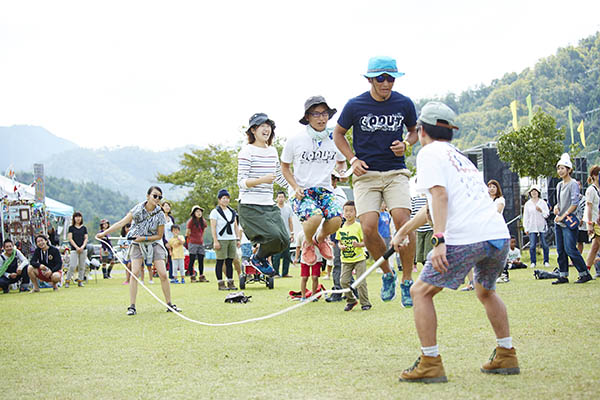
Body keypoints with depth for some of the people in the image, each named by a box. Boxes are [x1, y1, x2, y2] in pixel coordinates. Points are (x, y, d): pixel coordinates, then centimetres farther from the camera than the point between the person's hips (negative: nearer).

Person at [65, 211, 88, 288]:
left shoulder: (84, 228, 11)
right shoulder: (71, 228, 5)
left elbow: (86, 238, 8)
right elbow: (70, 238, -2)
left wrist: (82, 247, -8)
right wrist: (76, 247, -11)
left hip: (83, 249, 3)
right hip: (74, 249, -3)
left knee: (82, 266, 3)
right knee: (72, 266, -12)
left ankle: (80, 281, 11)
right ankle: (67, 281, -5)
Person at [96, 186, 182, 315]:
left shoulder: (160, 215, -13)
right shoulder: (138, 208, -13)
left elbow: (159, 236, -6)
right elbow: (122, 222, -14)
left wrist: (143, 238, -18)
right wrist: (104, 233, -18)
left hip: (154, 244, 0)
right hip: (137, 245, 0)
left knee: (163, 274, -7)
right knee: (135, 273, -14)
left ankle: (169, 305, 6)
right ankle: (132, 307, -10)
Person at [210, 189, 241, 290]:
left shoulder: (232, 211, 17)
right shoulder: (215, 212, -1)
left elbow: (235, 226, 19)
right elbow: (213, 227, -7)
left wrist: (238, 239, 11)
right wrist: (215, 241, -15)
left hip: (232, 239, 5)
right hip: (221, 240, -5)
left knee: (230, 262, 6)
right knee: (220, 262, -4)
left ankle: (230, 282, 9)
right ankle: (220, 283, -1)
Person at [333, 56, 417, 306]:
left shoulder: (404, 104, 1)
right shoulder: (355, 105, -3)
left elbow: (415, 131, 19)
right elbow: (338, 133, 12)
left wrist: (406, 145, -3)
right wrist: (353, 159, -1)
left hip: (396, 172, 0)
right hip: (366, 175, 0)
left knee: (403, 220, -20)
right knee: (369, 228, -16)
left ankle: (407, 281, -4)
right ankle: (387, 274, 11)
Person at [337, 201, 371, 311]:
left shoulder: (359, 226, -6)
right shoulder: (340, 227, 5)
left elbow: (365, 242, -4)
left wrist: (358, 244, -24)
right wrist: (341, 246, -7)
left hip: (359, 258, -4)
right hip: (345, 260, 4)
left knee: (361, 282, -5)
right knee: (344, 281, -3)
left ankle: (365, 303, 7)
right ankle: (351, 301, 16)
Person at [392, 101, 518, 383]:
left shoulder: (429, 153, 5)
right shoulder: (460, 156, 29)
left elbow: (440, 195, -13)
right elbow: (432, 208, 38)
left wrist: (438, 240, -20)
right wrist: (403, 231, 46)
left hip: (466, 238, -8)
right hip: (499, 234, 8)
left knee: (421, 292, 4)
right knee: (485, 291, 30)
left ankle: (430, 364, -1)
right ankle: (506, 356, 30)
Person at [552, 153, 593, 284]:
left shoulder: (573, 184, -9)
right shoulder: (559, 185, 16)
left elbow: (574, 203, -16)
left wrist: (563, 216, -16)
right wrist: (556, 207, 4)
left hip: (569, 222, -8)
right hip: (559, 222, 8)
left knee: (570, 249, -13)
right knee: (561, 250, 7)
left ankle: (585, 274, -5)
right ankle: (563, 276, 12)